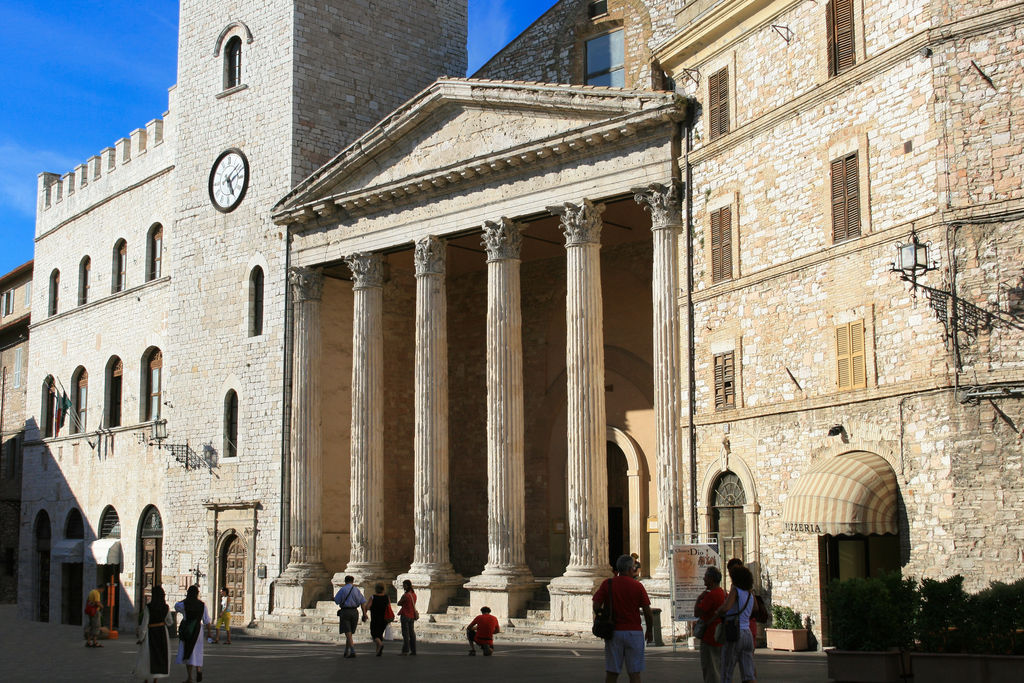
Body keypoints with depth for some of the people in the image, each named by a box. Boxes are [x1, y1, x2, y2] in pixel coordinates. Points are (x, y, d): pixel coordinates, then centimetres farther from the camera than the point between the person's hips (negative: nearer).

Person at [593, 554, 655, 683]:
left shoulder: (607, 584, 1)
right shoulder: (638, 586, -3)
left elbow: (596, 606, -3)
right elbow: (648, 612, -4)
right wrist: (650, 631, 11)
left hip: (614, 632, 2)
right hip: (634, 632, -2)